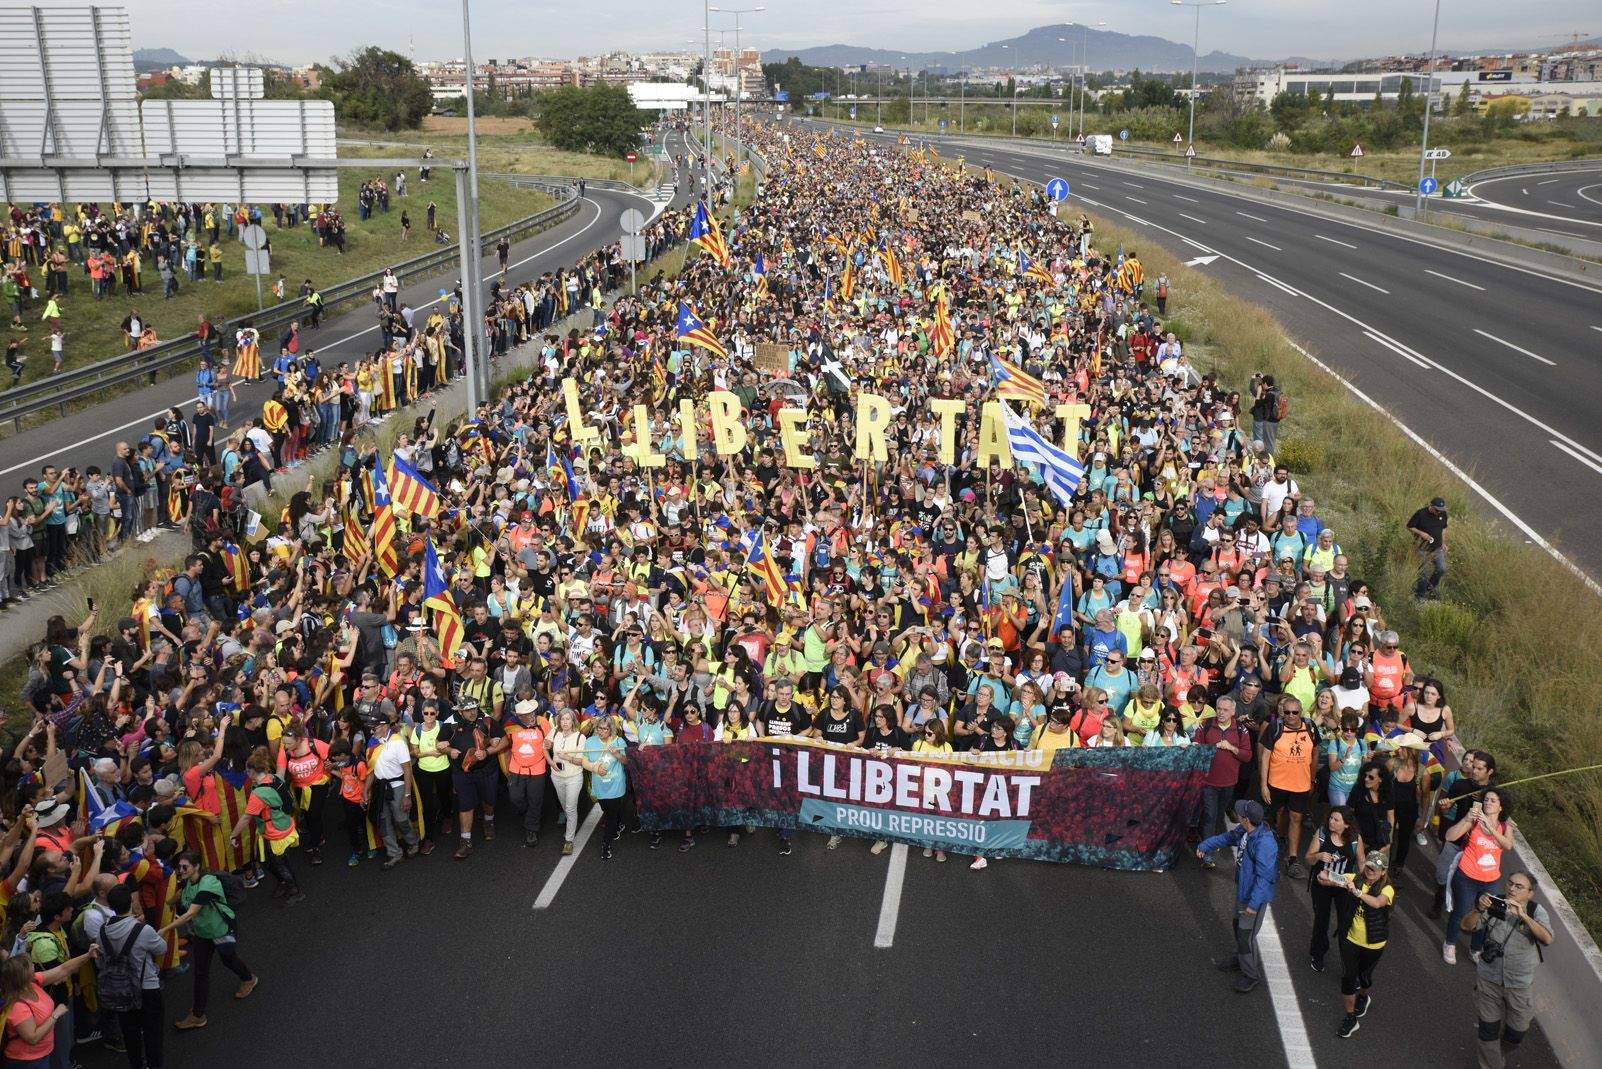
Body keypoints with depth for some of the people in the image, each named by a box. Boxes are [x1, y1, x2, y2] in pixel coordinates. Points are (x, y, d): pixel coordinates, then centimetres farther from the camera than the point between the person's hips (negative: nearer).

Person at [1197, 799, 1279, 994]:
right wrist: (1204, 846, 8)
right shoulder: (1244, 831, -7)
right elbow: (1227, 837, 15)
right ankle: (1240, 959, 48)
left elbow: (1263, 877, -33)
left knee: (1246, 935, 1)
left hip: (1255, 895, -9)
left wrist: (1253, 904, -31)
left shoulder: (1264, 843, -34)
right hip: (1242, 889, 9)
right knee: (1238, 925, 26)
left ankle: (1252, 974, 21)